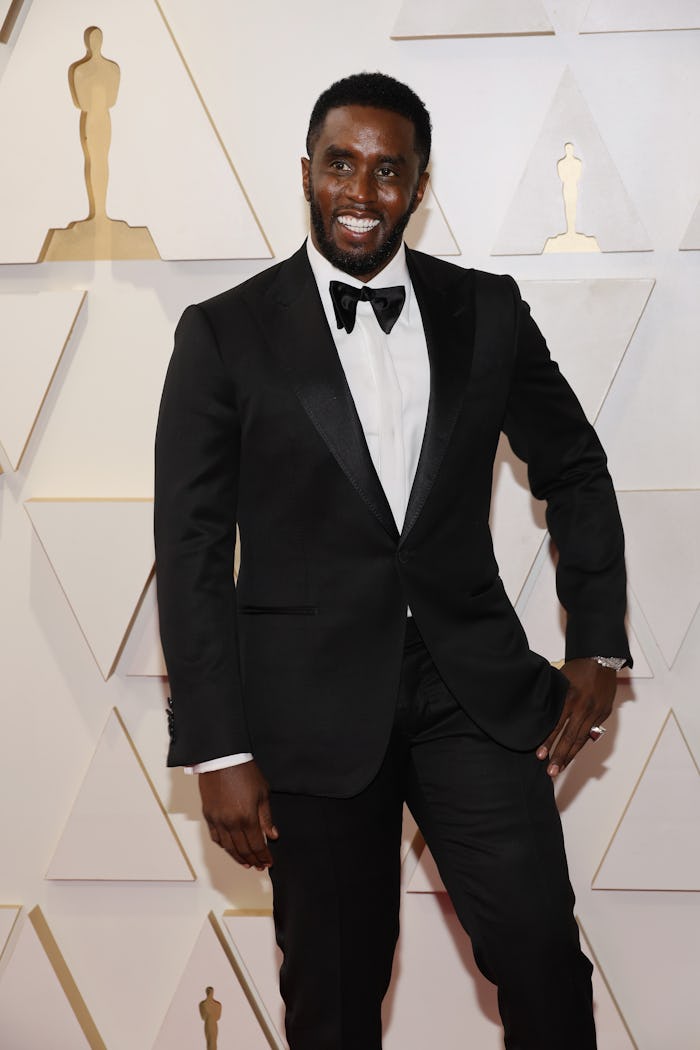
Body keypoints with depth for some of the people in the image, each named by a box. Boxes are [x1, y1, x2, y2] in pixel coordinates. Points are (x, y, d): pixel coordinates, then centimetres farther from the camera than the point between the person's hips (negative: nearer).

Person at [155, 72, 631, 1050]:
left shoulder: (487, 311, 5)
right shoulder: (226, 333, -2)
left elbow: (576, 473, 15)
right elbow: (192, 548, -3)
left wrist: (598, 648, 6)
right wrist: (218, 751, -6)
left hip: (475, 685, 2)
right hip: (314, 703, -1)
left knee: (539, 944, -6)